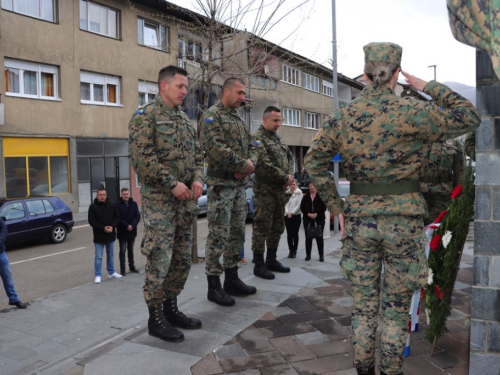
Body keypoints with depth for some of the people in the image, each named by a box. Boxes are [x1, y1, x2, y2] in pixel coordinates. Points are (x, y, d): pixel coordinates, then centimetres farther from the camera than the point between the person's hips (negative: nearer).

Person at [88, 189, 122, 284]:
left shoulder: (112, 205, 2)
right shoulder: (93, 207, -7)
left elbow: (117, 217, 4)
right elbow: (91, 221, -10)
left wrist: (112, 226, -14)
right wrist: (103, 228, -19)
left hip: (111, 235, 4)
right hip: (99, 236, -3)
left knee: (111, 255, 15)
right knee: (98, 257, 0)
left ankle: (111, 272, 28)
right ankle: (98, 275, 7)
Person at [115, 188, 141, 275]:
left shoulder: (134, 204, 2)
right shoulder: (117, 205, -8)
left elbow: (138, 216, -1)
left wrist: (132, 225, -16)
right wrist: (126, 226, -18)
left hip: (132, 231, 4)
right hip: (122, 232, -3)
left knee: (131, 250, 16)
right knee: (123, 251, 3)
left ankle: (132, 266, 27)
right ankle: (122, 269, 9)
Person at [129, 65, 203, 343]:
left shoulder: (185, 120, 18)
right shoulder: (146, 116, -6)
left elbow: (197, 154, 20)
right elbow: (141, 157, -16)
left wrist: (197, 178, 1)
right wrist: (172, 184, -18)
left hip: (185, 199, 8)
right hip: (159, 199, -8)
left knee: (182, 259, 12)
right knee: (159, 259, -3)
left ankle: (171, 308, 27)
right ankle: (155, 317, 11)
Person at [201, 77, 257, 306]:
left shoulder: (238, 119, 19)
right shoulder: (212, 115, -7)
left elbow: (249, 147, 18)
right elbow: (216, 148, -20)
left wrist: (251, 163, -4)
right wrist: (243, 165, -14)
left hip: (240, 184, 9)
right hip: (220, 184, -9)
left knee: (237, 234, 13)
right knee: (218, 236, -4)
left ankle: (232, 280, 25)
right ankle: (214, 286, 6)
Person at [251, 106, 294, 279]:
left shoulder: (278, 138, 17)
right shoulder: (257, 138, -11)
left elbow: (289, 157, 18)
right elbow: (264, 165, -22)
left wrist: (289, 176, -2)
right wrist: (285, 178, -14)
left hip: (280, 190, 9)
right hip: (265, 191, -9)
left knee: (277, 227, 15)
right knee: (262, 228, -3)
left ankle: (271, 260, 27)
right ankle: (259, 265, 6)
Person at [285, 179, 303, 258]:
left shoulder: (299, 193, -1)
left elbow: (299, 205, -7)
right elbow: (286, 204, 5)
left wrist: (292, 212, -13)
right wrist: (287, 212, -11)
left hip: (296, 216, -3)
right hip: (287, 216, 3)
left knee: (295, 234, -1)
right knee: (289, 234, 4)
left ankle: (294, 251, 6)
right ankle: (290, 250, 11)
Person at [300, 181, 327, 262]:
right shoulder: (306, 196, 10)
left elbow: (324, 207, -6)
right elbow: (302, 207, 5)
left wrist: (316, 214, -16)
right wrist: (308, 214, -10)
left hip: (319, 219, -3)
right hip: (308, 219, 3)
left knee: (319, 237, 0)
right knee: (308, 237, 6)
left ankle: (321, 255, 7)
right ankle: (308, 255, 14)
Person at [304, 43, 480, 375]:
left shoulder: (343, 117, 2)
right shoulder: (412, 112, -8)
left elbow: (314, 162, 5)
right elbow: (470, 117, 4)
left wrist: (335, 204, 7)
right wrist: (431, 88, 8)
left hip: (359, 218, 3)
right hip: (403, 217, -2)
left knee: (364, 305, 15)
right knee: (397, 307, 12)